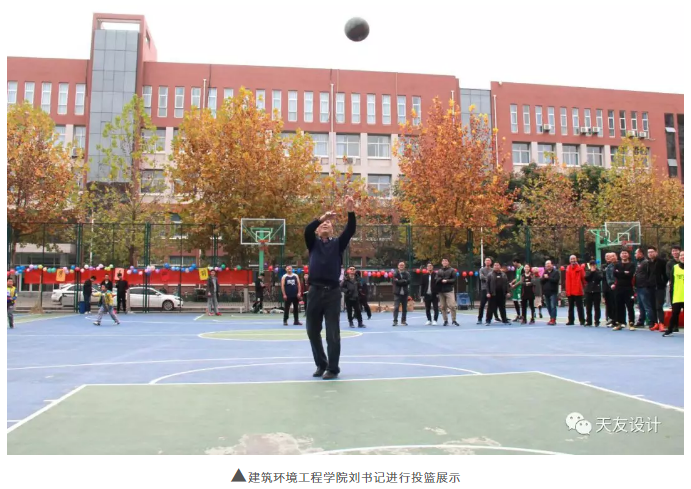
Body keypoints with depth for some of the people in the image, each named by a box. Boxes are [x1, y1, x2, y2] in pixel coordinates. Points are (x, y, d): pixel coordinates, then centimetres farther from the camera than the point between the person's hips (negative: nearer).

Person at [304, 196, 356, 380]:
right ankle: (321, 364, 27)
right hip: (315, 291, 1)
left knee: (333, 333, 1)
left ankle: (333, 368, 13)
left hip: (333, 292, -1)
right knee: (312, 331, 8)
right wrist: (321, 217, -21)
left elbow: (350, 231, -4)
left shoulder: (338, 243, 11)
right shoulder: (313, 243, 12)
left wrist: (350, 211, -17)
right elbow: (307, 230, -8)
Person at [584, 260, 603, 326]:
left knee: (597, 307, -1)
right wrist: (591, 271, -9)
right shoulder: (588, 271, 10)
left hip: (597, 291, -2)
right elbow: (586, 278, -6)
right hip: (589, 291, 2)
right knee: (588, 307, 4)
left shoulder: (598, 271, 6)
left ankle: (597, 321, 3)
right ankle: (588, 321, 10)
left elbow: (600, 278, -11)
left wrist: (595, 271, -10)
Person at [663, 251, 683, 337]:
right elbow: (672, 283, 5)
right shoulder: (675, 268, 3)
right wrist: (671, 296, 2)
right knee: (674, 314, 7)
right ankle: (669, 330, 21)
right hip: (677, 297, 1)